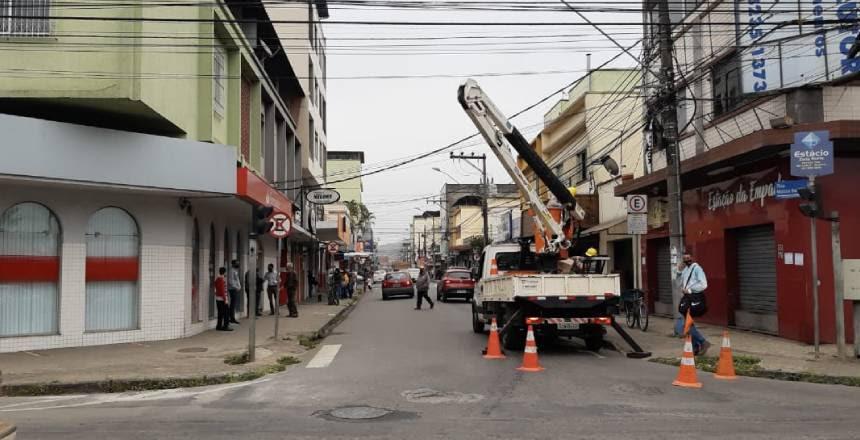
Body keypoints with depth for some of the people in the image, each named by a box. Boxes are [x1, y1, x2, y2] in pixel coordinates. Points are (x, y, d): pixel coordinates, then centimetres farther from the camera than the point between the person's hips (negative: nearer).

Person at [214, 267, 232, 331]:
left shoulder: (217, 278, 11)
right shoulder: (222, 279, -17)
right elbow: (223, 290, -20)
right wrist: (225, 299, -17)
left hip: (218, 299, 9)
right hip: (222, 299, -9)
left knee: (220, 313, 12)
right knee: (225, 313, -2)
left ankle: (219, 326, 14)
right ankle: (225, 326, -1)